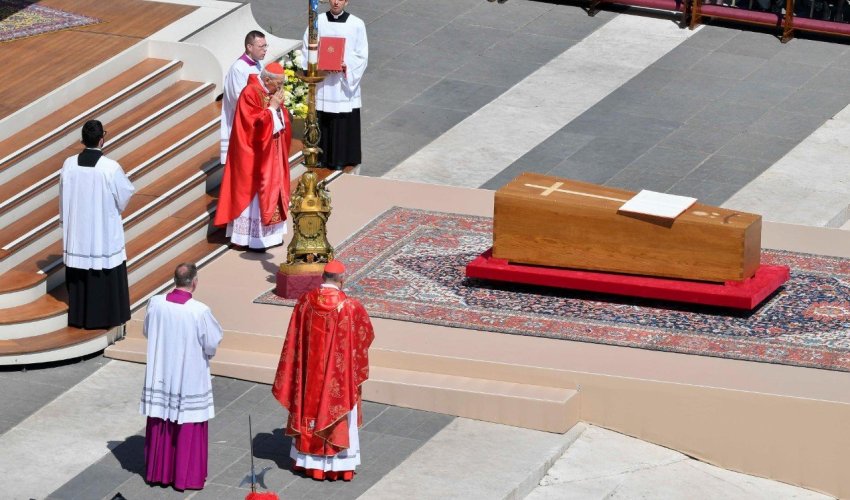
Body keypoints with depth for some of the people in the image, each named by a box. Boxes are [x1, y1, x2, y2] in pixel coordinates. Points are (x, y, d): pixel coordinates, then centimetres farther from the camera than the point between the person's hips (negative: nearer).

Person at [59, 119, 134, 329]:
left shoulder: (69, 165, -10)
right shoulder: (111, 168, -21)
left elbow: (63, 198, 1)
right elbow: (127, 192, -7)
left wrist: (66, 220, 15)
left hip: (76, 230, 3)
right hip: (104, 230, -3)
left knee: (78, 274, 15)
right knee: (105, 273, 10)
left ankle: (78, 316, 23)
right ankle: (106, 316, 17)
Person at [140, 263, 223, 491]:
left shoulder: (156, 303, -11)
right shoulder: (199, 311, -23)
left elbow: (148, 332, 5)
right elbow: (212, 343, -13)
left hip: (160, 376, 4)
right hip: (189, 377, -4)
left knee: (160, 426, 17)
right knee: (188, 429, 9)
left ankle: (159, 471, 26)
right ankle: (187, 476, 16)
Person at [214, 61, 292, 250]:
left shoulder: (272, 93, 7)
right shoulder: (250, 94, -19)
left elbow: (281, 122, 12)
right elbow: (256, 123, -25)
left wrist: (279, 108, -6)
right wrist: (272, 107, -21)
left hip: (272, 153, 9)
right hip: (255, 154, -9)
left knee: (272, 190, 12)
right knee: (254, 192, -5)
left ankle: (268, 233, 19)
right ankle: (250, 237, 0)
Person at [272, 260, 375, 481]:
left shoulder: (306, 301, -8)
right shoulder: (349, 305, -17)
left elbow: (295, 338, 0)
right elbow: (366, 335, -3)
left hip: (310, 370, 3)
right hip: (338, 372, -3)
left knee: (309, 408, 16)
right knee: (337, 410, 8)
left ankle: (309, 461, 23)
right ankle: (339, 464, 13)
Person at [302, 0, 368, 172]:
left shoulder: (357, 24, -1)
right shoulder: (318, 22, 2)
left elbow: (362, 56, 1)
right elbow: (307, 52, 4)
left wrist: (347, 65, -16)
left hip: (345, 86, -1)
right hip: (322, 85, 1)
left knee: (345, 129, -1)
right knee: (323, 129, 3)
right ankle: (321, 165, 12)